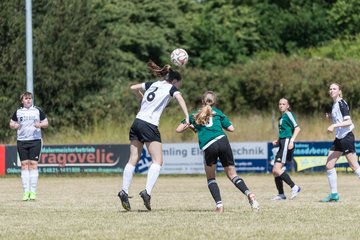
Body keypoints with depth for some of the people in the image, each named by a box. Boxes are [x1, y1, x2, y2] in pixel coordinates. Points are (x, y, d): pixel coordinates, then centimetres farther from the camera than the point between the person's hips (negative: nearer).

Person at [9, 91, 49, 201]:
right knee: (24, 165, -2)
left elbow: (46, 123, 10)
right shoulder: (18, 112, 10)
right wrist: (14, 125, -7)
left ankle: (33, 191, -5)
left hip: (35, 140, -2)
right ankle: (26, 191, 1)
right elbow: (11, 123, 17)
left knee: (33, 164, -7)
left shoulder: (37, 111, 5)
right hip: (21, 141, 2)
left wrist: (40, 125, -12)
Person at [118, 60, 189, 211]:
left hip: (137, 122, 7)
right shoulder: (171, 88, 3)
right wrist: (187, 117, -27)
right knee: (157, 161, -5)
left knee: (133, 160, 6)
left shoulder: (153, 84, 20)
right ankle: (147, 192, -20)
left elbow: (133, 88, 27)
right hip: (149, 126, -7)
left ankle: (124, 191, -2)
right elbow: (179, 98, -17)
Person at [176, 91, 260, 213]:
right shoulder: (217, 112, 22)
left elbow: (179, 129, 19)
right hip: (222, 141, 1)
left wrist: (190, 126, 38)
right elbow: (231, 128, 18)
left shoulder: (194, 115, 22)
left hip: (208, 147, -1)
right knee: (232, 174, 9)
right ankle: (249, 194, -16)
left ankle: (219, 204, -3)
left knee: (211, 179, 16)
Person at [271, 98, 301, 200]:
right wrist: (278, 141, 16)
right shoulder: (281, 117, 21)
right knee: (275, 171, 6)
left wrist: (292, 140, -25)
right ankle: (281, 194, 12)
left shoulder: (288, 114, -5)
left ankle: (294, 187, -12)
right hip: (282, 144, 10)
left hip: (287, 142, -10)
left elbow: (297, 128, -15)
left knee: (277, 169, -17)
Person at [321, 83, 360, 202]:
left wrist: (334, 125, -29)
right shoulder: (335, 105, 15)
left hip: (346, 137, -10)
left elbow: (348, 122, -20)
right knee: (329, 165, 4)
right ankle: (334, 194, 9)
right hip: (339, 139, 10)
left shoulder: (341, 104, -11)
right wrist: (331, 117, 11)